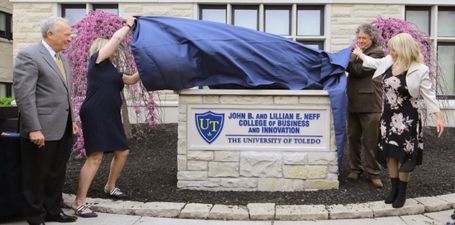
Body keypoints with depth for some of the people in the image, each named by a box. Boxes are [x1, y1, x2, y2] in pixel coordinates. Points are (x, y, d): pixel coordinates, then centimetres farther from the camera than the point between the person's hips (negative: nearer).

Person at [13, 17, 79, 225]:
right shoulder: (28, 56, -12)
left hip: (63, 129, 8)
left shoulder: (62, 57, 14)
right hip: (42, 130, -8)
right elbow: (24, 95, -17)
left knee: (57, 175, 17)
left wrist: (71, 120, 17)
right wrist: (34, 129, -21)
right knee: (36, 177, 7)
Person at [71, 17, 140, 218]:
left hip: (111, 117, 9)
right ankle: (79, 202, -5)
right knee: (95, 157, -12)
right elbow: (116, 38, -6)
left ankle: (110, 187, 35)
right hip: (95, 116, -9)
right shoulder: (97, 61, -2)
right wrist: (128, 25, 8)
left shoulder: (111, 70, 20)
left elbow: (131, 80, 30)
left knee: (122, 152, 14)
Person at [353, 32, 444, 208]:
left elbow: (428, 95, -11)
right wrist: (360, 54, 35)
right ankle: (394, 189, 24)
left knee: (403, 155, 1)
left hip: (407, 119, -5)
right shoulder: (388, 62, 0)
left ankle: (402, 193, 15)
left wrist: (438, 117, -15)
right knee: (390, 154, 10)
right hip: (389, 117, 6)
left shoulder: (419, 70, -16)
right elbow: (373, 63, 23)